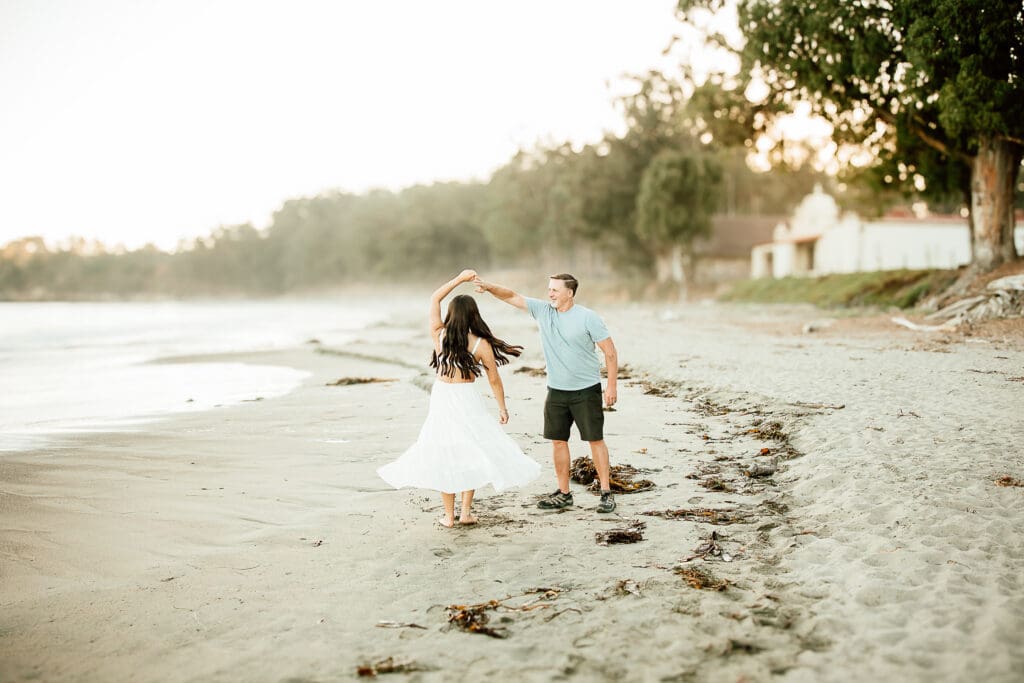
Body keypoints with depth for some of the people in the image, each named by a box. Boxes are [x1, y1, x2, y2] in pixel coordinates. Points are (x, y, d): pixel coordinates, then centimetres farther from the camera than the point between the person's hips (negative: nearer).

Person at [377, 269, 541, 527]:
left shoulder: (439, 335, -3)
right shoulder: (481, 344, -9)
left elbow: (434, 298, 11)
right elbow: (494, 380, -3)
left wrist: (459, 278, 12)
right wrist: (502, 408, 9)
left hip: (441, 398, 2)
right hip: (468, 400, -2)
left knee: (443, 455, 9)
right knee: (471, 453, 13)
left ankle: (449, 515, 13)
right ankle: (466, 511, 10)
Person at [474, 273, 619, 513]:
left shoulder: (588, 318, -11)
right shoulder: (543, 311, 2)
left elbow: (610, 352, -7)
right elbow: (512, 297, 1)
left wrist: (612, 385, -11)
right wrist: (489, 286, -16)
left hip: (587, 391, -5)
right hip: (556, 391, 5)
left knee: (595, 440, 0)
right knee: (558, 440, 7)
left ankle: (606, 493, 8)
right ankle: (564, 493, 17)